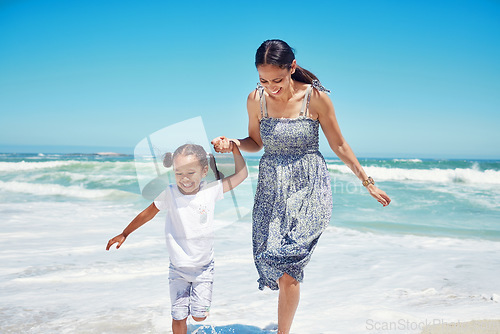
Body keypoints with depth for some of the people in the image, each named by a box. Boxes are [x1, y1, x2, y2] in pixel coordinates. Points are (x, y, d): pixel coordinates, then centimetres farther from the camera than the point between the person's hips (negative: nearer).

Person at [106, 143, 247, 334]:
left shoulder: (210, 191, -10)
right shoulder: (169, 193, -13)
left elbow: (241, 175, -4)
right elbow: (148, 213, 2)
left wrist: (234, 148, -12)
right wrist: (124, 234, 9)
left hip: (204, 266, 1)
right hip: (178, 268, 0)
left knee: (199, 316, 2)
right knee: (179, 316, 1)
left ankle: (199, 303, 36)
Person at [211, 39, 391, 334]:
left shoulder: (316, 98, -12)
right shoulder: (256, 100, -4)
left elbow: (339, 145, -1)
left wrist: (367, 182, 4)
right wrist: (232, 144, -10)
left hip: (308, 188, -3)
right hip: (271, 187, 3)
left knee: (287, 264, -11)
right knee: (270, 258, 4)